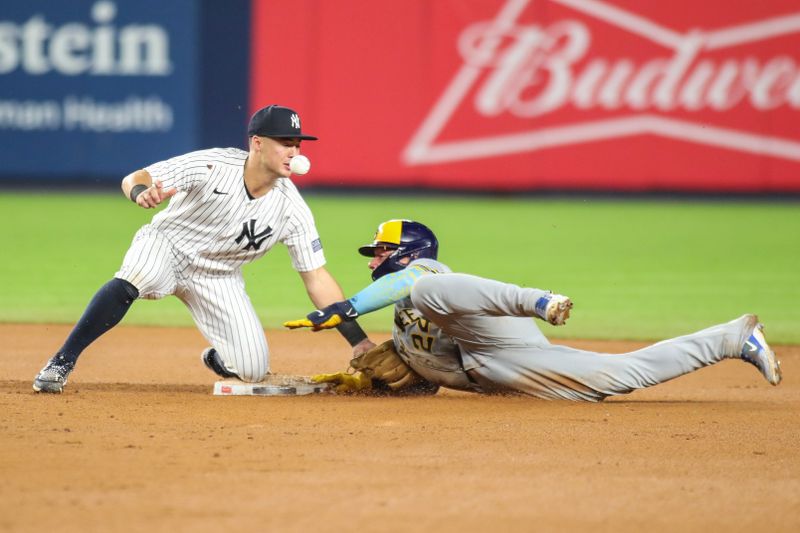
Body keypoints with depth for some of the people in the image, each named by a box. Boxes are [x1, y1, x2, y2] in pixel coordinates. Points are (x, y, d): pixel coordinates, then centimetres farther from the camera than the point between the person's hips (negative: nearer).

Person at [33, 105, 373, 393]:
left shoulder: (292, 210, -16)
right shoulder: (213, 166, -24)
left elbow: (317, 279, -11)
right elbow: (134, 178, -23)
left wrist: (358, 340, -16)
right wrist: (141, 193, -49)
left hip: (218, 277, 3)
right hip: (167, 245, -3)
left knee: (253, 369, -10)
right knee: (135, 277, -38)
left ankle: (217, 359, 28)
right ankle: (61, 364, -29)